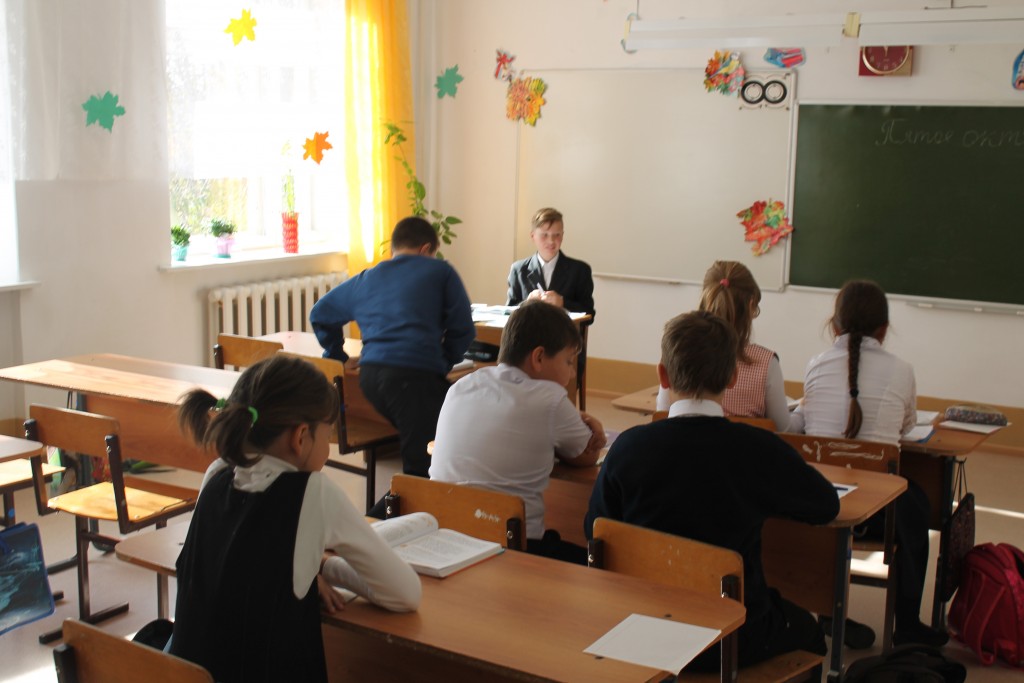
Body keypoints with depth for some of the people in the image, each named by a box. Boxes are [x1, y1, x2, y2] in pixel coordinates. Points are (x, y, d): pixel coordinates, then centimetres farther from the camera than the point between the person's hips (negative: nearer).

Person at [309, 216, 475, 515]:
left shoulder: (365, 279, 27)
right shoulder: (440, 272, 15)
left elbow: (320, 314, 37)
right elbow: (462, 329, 7)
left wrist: (337, 356, 42)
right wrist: (443, 364, 20)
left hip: (369, 375, 6)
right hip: (416, 373, -6)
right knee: (420, 470, -11)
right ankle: (373, 523, -27)